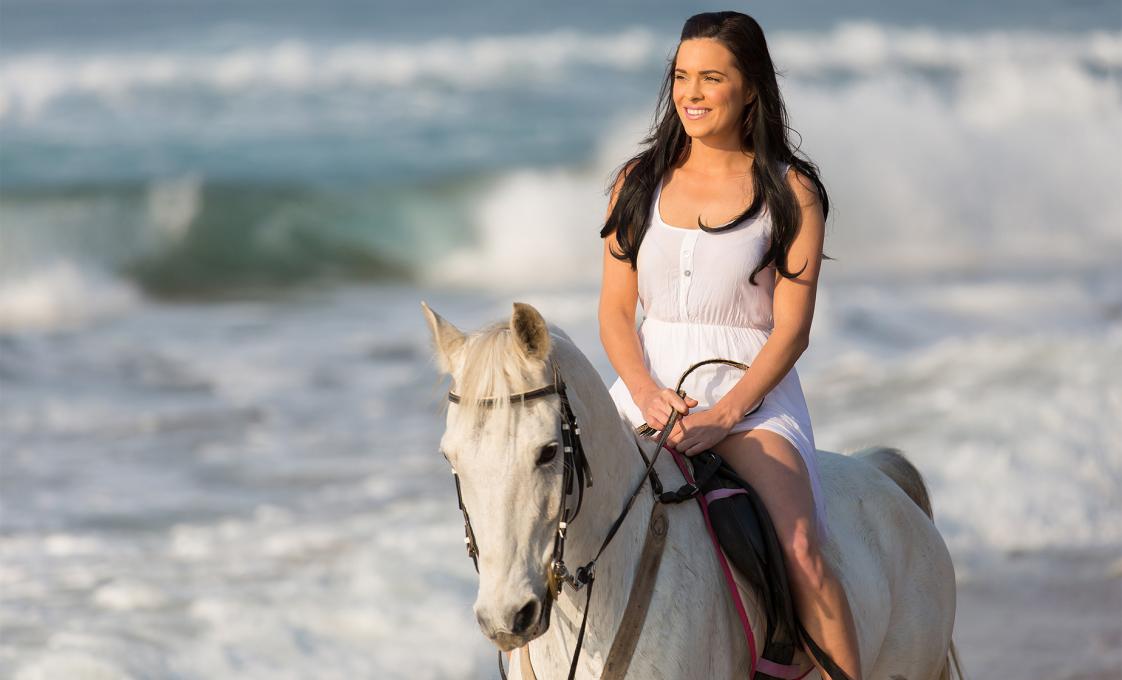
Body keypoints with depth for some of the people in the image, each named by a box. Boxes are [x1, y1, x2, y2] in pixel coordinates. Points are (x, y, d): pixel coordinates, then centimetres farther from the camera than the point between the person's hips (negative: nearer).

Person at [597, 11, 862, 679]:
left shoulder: (792, 193, 1)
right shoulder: (639, 183, 10)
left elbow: (791, 328, -6)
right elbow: (615, 312, 8)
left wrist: (723, 415, -20)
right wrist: (647, 393, -12)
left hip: (752, 393, -3)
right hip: (650, 389, 3)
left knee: (803, 554, -27)